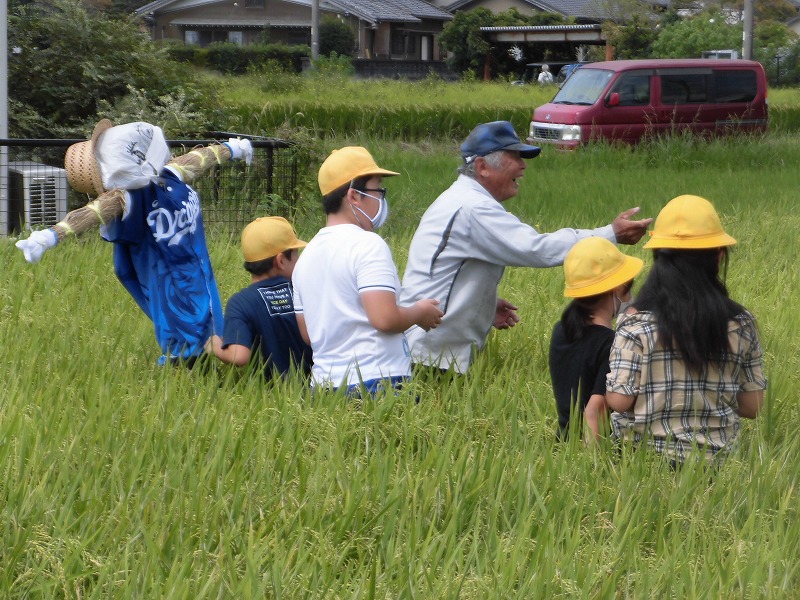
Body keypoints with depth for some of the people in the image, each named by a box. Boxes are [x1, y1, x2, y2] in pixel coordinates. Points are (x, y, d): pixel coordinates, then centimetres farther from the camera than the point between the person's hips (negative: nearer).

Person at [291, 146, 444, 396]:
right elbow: (386, 318, -20)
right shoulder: (367, 244, -12)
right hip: (378, 382, -8)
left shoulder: (307, 254, 13)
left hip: (324, 383, 8)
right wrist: (419, 313, -2)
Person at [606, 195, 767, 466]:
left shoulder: (637, 322, -12)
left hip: (645, 453, -3)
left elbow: (618, 401, -12)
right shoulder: (741, 324, -3)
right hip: (714, 459, 3)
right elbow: (752, 407, 3)